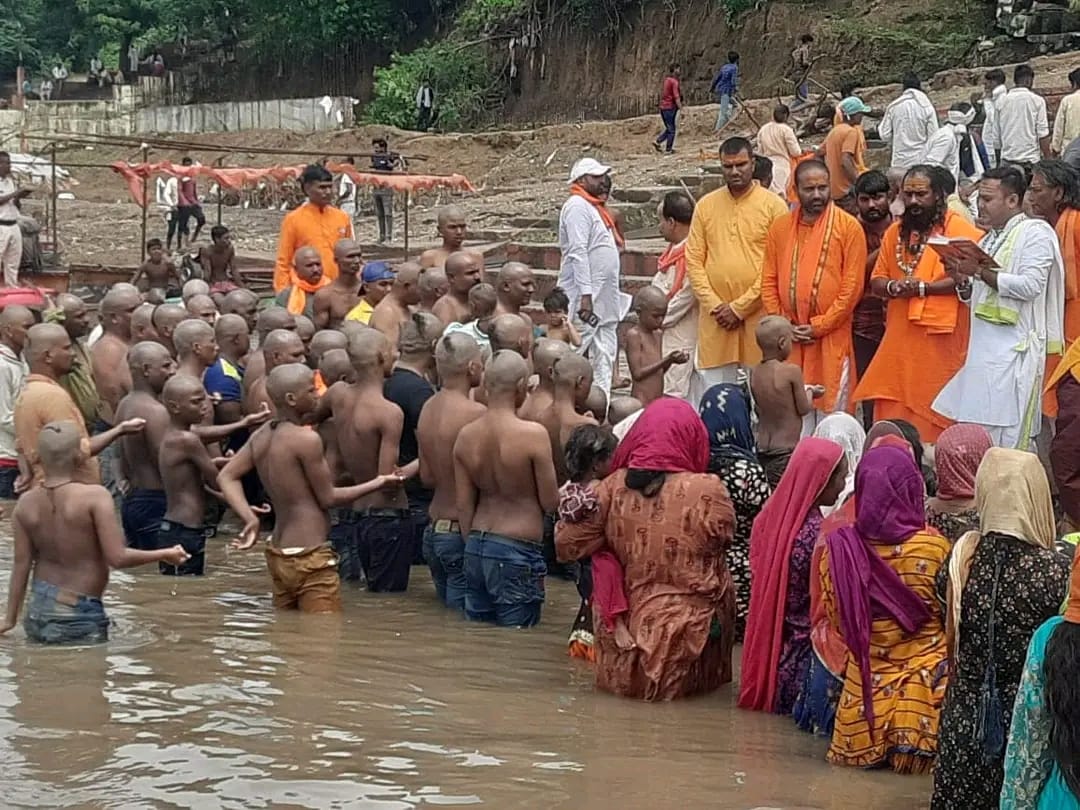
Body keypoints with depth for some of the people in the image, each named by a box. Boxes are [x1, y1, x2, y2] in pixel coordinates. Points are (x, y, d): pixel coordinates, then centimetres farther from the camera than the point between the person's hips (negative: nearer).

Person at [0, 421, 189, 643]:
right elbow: (118, 558, -17)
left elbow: (21, 564, 2)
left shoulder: (27, 504, -2)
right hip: (78, 612, -5)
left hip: (38, 608, 5)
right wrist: (164, 555, -2)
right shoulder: (94, 496, -16)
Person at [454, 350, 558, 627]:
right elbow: (550, 502, -10)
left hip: (476, 546, 6)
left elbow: (464, 505, 7)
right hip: (517, 551, -6)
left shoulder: (466, 435, 2)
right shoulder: (533, 435, -15)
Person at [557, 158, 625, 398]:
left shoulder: (595, 207, 19)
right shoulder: (577, 207, -12)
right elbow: (578, 253, -20)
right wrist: (586, 295, -25)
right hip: (586, 297, -10)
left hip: (605, 299, 10)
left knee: (604, 360, 11)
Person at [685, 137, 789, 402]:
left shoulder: (773, 206, -2)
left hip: (759, 314, -3)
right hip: (715, 319, 3)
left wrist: (740, 307, -11)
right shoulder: (706, 205, 9)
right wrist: (714, 305, -6)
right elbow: (694, 260, 7)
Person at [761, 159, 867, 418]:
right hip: (789, 338, 4)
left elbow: (853, 285, -7)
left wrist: (819, 326, -9)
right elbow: (768, 281, 10)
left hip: (832, 337, -4)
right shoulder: (780, 227, 9)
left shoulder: (848, 227, -3)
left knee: (832, 408, -1)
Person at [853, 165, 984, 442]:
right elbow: (876, 281, 16)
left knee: (934, 414, -3)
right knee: (892, 413, 3)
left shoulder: (957, 228, -4)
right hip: (899, 339, 5)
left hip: (940, 338, -5)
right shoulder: (895, 232, 15)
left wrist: (922, 287, -18)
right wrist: (894, 287, -7)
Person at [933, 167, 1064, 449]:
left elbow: (1030, 286, -17)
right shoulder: (989, 239, 22)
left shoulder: (1036, 233, -3)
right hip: (984, 349, 8)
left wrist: (980, 272, -15)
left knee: (1005, 439, -12)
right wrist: (962, 280, 4)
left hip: (1015, 351, -8)